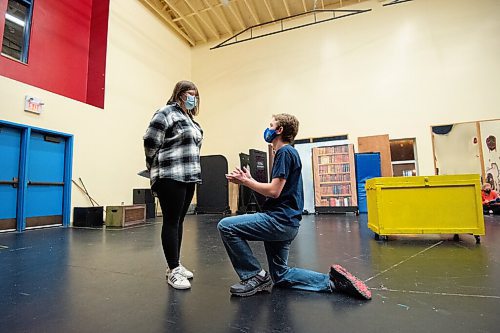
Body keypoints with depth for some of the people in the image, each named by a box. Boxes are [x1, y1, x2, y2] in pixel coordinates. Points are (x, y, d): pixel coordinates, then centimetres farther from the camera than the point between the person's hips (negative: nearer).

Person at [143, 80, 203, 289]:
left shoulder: (190, 119, 22)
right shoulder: (166, 113, -4)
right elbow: (150, 142, -9)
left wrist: (192, 172, 16)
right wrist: (156, 169, 1)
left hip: (188, 177, 8)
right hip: (170, 177, -8)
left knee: (179, 221, 12)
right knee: (171, 222, -3)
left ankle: (175, 264, 23)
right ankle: (173, 270, 5)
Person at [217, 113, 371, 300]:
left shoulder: (285, 152, -11)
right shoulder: (287, 152, 19)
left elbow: (274, 191, -20)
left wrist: (246, 181, -7)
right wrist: (248, 180, 8)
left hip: (280, 220, -10)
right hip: (284, 222, 10)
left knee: (226, 226, -12)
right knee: (280, 276, 18)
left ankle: (254, 276, -2)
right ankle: (331, 281, 14)